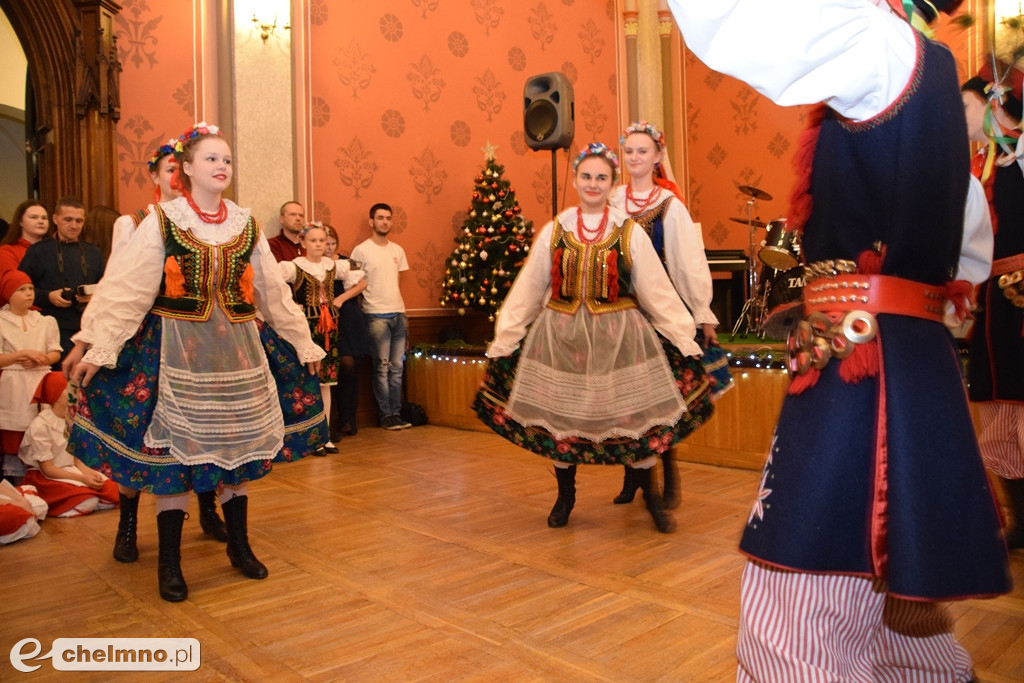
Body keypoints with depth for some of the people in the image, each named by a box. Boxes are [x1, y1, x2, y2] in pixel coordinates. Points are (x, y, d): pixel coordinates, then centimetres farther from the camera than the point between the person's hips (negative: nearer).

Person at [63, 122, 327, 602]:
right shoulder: (161, 220, -1)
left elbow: (273, 291, 11)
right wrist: (92, 345, -13)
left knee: (238, 447, 9)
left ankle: (239, 545, 25)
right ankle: (169, 562, 15)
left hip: (238, 347, 3)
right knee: (174, 450, 0)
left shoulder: (246, 224, 8)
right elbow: (126, 287, -6)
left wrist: (303, 342, 13)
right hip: (176, 347, -3)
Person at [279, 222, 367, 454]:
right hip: (306, 325, -5)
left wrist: (342, 298, 7)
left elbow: (361, 281, 19)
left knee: (326, 382, 8)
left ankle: (325, 435, 15)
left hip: (329, 326, 5)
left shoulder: (335, 266, 8)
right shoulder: (295, 266, -6)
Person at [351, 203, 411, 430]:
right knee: (382, 367, -1)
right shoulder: (361, 250, -4)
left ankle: (396, 412, 14)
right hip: (376, 315, -5)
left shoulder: (397, 250, 13)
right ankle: (386, 415, 8)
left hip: (398, 313, 5)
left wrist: (401, 307, 10)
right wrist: (368, 303, -9)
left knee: (397, 366, 7)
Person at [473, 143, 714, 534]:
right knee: (560, 416, 7)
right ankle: (565, 496, 28)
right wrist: (504, 340, 4)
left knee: (633, 413, 1)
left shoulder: (629, 232, 1)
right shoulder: (555, 231, 4)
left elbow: (657, 291, 1)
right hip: (562, 336, 1)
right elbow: (527, 290, 4)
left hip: (618, 336, -1)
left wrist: (685, 337, -2)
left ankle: (650, 495, 22)